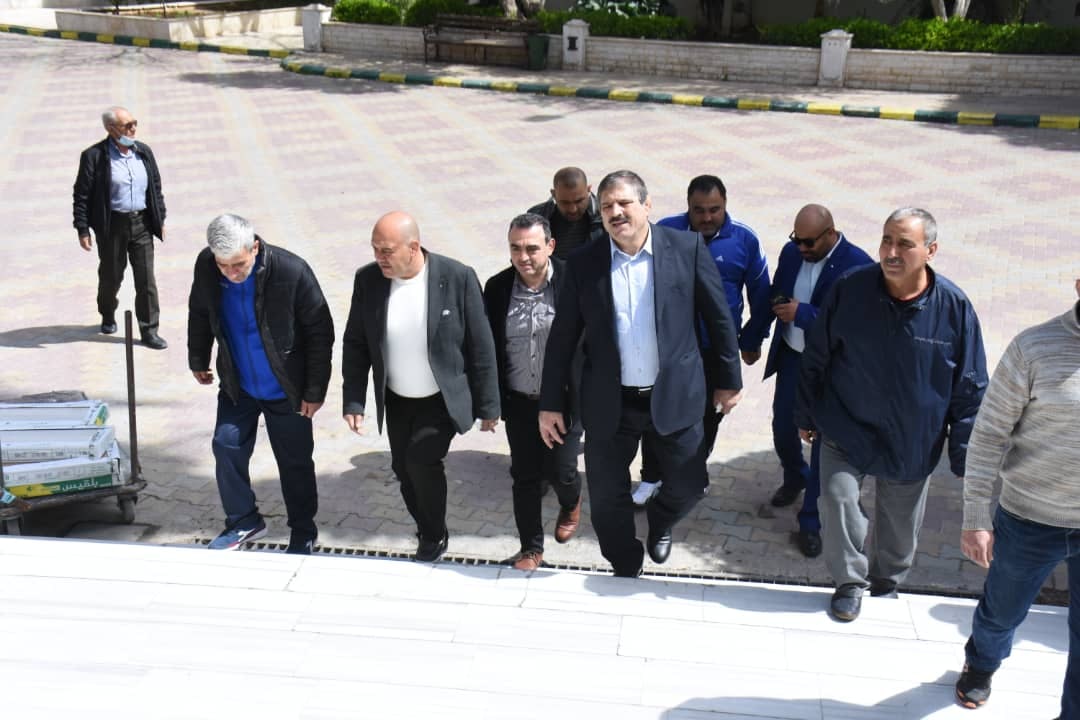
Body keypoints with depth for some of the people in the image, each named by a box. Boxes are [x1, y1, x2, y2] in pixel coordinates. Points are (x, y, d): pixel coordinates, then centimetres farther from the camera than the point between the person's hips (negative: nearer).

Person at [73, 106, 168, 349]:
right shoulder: (94, 156, -9)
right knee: (111, 276, 13)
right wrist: (82, 230, -10)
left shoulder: (144, 152, 5)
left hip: (142, 223, 3)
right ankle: (108, 317, 39)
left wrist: (161, 219, 13)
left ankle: (149, 331, 7)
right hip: (112, 226, -3)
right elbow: (81, 195, -7)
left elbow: (156, 187, 14)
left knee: (146, 279, 0)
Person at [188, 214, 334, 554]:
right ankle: (243, 521, 29)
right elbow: (199, 313, 6)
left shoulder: (291, 271, -27)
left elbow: (320, 332, -17)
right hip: (237, 385, 4)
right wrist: (198, 360, 16)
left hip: (285, 389, -3)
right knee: (227, 446, 7)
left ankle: (302, 533, 28)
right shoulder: (206, 266, -15)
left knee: (295, 462, 8)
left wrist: (315, 390, -14)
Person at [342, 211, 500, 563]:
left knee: (421, 459, -17)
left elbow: (481, 346, -11)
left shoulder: (457, 277, -19)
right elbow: (355, 344, 0)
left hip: (444, 398, -4)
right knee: (404, 469, 11)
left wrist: (487, 405, -8)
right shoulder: (367, 280, -10)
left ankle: (435, 535, 10)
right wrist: (354, 401, -5)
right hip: (396, 400, 4)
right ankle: (428, 533, 37)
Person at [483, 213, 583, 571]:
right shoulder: (497, 287, -4)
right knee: (525, 477, 9)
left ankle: (571, 504, 39)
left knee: (560, 471, 3)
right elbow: (488, 347, 4)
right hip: (519, 403, 3)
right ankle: (531, 547, 26)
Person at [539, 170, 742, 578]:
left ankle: (659, 524, 47)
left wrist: (729, 379, 5)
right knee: (607, 496, 10)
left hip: (675, 397, 0)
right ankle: (626, 571, 36)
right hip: (609, 403, 1)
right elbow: (562, 338, 0)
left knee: (687, 486, 11)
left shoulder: (687, 249, -8)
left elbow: (719, 317, 0)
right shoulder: (584, 264, -5)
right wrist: (550, 403, 1)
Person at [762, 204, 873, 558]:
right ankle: (794, 478, 52)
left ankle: (810, 522, 18)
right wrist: (778, 305, -7)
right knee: (783, 429, 19)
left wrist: (802, 313, -28)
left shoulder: (857, 265, -20)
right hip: (791, 358, 6)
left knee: (823, 442, 5)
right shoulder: (791, 252, -2)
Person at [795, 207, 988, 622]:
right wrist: (806, 416, 5)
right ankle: (850, 583, 13)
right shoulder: (849, 289, -14)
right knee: (838, 498, -11)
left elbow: (970, 388, -5)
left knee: (901, 518, 13)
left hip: (912, 441, 1)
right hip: (846, 428, 0)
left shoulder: (954, 307, -14)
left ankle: (886, 583, 40)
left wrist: (964, 455, -5)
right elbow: (815, 359, 0)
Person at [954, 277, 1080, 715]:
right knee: (1002, 611, 22)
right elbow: (989, 434, -10)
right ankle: (981, 664, 52)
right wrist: (975, 518, -10)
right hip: (1030, 519, -1)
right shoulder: (1035, 347, -14)